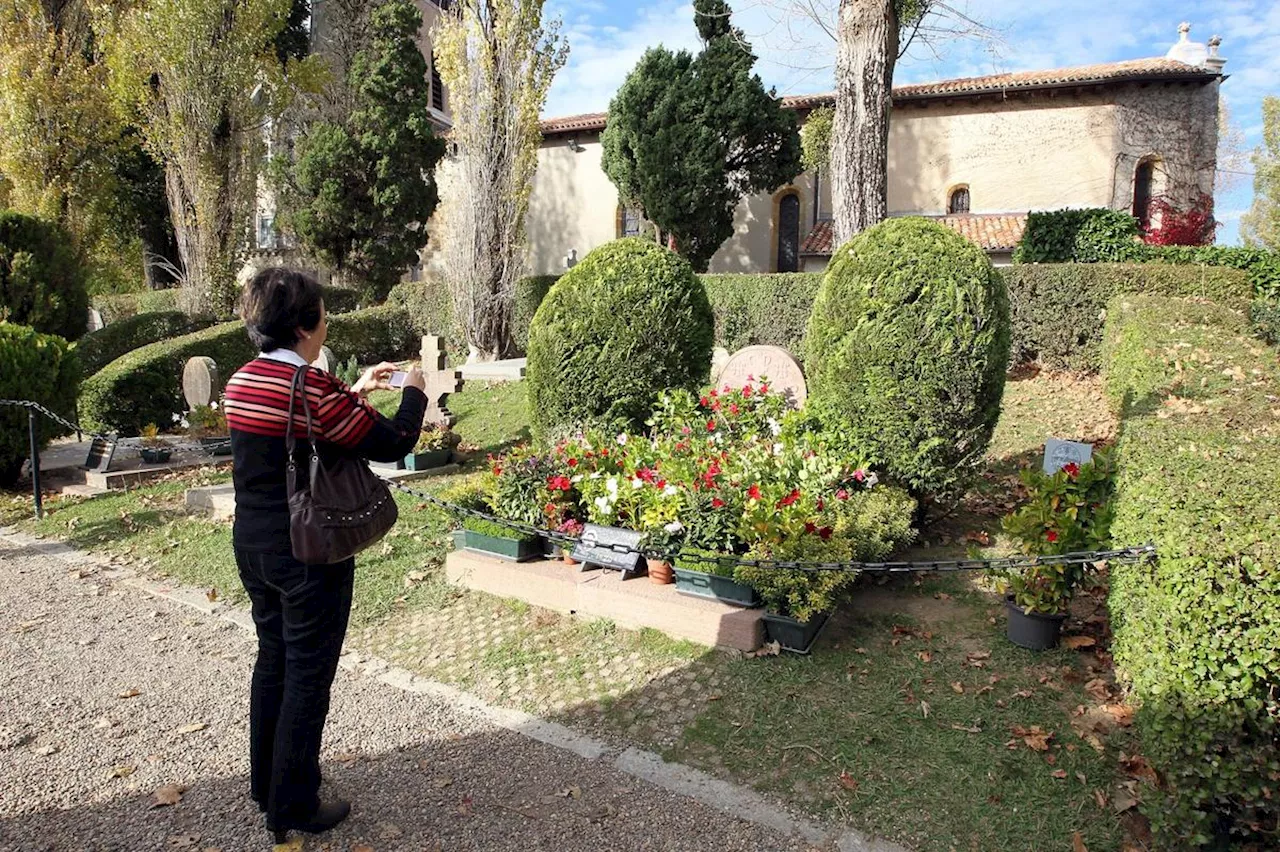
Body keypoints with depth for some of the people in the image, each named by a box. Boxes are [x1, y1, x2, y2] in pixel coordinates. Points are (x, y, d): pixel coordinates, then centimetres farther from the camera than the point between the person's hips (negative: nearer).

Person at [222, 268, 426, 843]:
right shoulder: (313, 386, -22)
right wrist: (415, 393, 0)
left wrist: (356, 391, 19)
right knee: (307, 676, 5)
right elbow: (392, 444, -17)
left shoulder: (241, 382, 3)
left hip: (252, 547, 8)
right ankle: (293, 807, 18)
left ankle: (268, 782, 37)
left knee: (273, 661, 21)